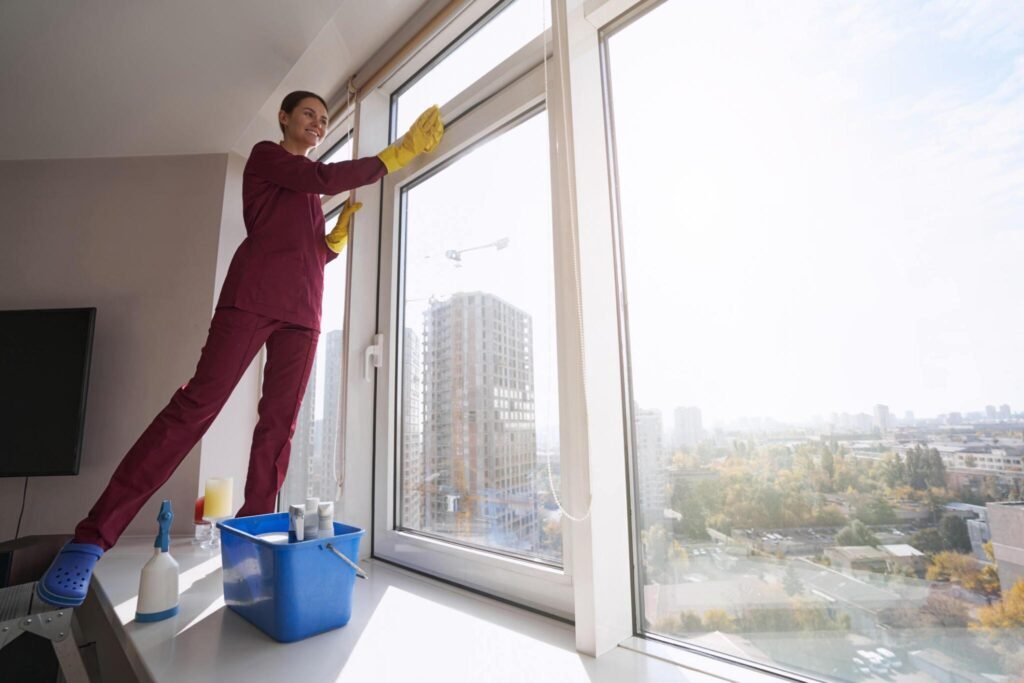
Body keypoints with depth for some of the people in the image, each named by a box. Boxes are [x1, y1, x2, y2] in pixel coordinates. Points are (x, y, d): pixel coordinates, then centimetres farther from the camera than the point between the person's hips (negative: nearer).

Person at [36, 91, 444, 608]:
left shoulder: (311, 192, 30)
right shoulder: (264, 156, 12)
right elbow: (327, 177, -6)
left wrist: (342, 230, 9)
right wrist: (400, 152, 0)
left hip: (302, 313, 6)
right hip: (252, 298, -6)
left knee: (279, 425, -3)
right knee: (197, 403, -13)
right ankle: (92, 538, -6)